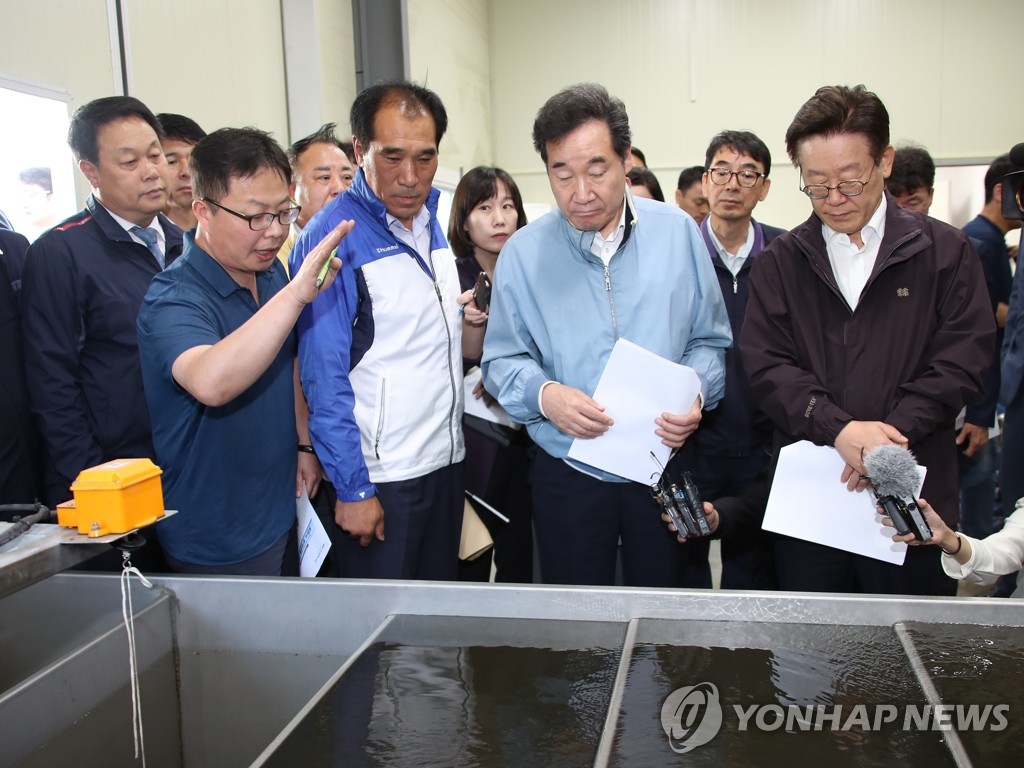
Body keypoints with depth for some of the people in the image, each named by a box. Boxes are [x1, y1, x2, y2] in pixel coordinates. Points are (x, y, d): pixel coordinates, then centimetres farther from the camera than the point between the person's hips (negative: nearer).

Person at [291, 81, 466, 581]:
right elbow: (324, 377, -17)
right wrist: (352, 488, -17)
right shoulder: (333, 236, -15)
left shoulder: (431, 218, 8)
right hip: (378, 478, -7)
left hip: (446, 462, 7)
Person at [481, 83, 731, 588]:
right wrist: (543, 394, -20)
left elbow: (710, 341, 5)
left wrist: (694, 396, -15)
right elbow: (502, 361, 0)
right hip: (567, 476, 0)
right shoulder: (523, 253, -4)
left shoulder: (678, 233, -1)